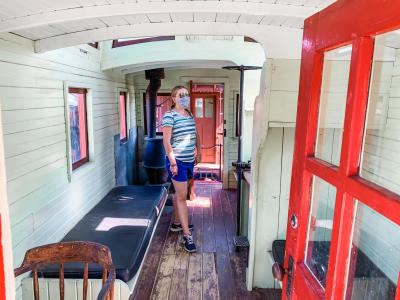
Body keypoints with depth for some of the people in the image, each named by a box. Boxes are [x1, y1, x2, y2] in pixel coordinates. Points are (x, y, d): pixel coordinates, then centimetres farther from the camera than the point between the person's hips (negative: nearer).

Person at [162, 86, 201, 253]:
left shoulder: (190, 115, 12)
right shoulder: (170, 116, -11)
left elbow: (196, 135, 23)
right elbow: (166, 140, -17)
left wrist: (199, 153, 16)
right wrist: (172, 162, -21)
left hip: (189, 160, 8)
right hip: (177, 161, -8)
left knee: (179, 193, 19)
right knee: (182, 196, -5)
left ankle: (176, 223, 37)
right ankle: (187, 236, 0)